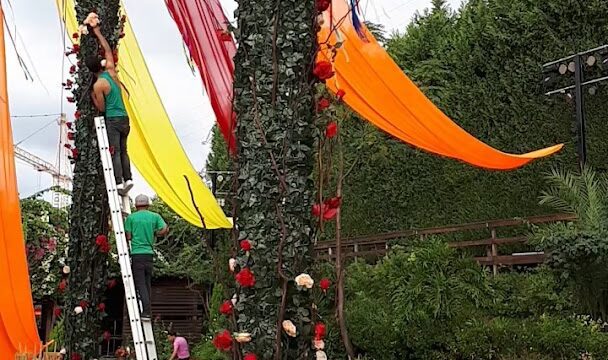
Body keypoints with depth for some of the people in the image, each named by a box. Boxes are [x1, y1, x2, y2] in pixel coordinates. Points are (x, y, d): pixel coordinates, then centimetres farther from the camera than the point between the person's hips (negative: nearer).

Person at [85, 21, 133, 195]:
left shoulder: (98, 85, -11)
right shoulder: (111, 70, 5)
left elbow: (101, 108, -6)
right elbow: (108, 50, 19)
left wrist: (92, 96, 7)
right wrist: (98, 33, 26)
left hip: (112, 119, -6)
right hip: (124, 118, 6)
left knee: (115, 151, -6)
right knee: (123, 150, 12)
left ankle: (119, 182, -12)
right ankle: (128, 178, 5)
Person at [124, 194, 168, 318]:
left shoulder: (131, 217, 1)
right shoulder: (155, 216, 8)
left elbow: (128, 237, -2)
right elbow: (165, 229, -3)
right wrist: (154, 234, 12)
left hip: (137, 253, -3)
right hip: (149, 253, 3)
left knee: (140, 284, -4)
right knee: (147, 283, 12)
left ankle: (146, 311, -12)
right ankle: (147, 311, 14)